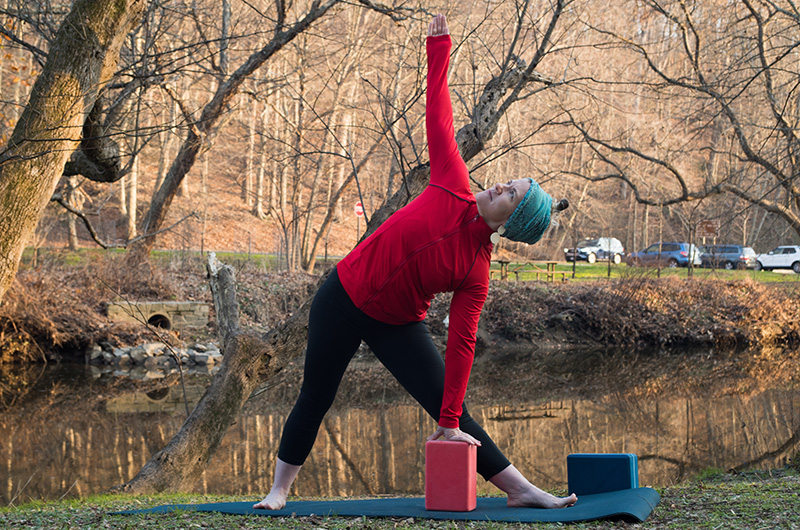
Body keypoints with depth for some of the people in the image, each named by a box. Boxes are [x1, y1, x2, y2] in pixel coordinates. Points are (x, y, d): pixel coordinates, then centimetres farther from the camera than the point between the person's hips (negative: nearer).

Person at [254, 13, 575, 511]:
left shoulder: (477, 273, -17)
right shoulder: (453, 190, -14)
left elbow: (461, 346, -19)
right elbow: (440, 121, -10)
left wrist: (450, 422, -20)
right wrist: (440, 46, -8)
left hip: (397, 326, -1)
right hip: (343, 298, 1)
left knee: (448, 404, -7)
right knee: (315, 399, 6)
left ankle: (522, 490, 0)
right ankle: (278, 491, 22)